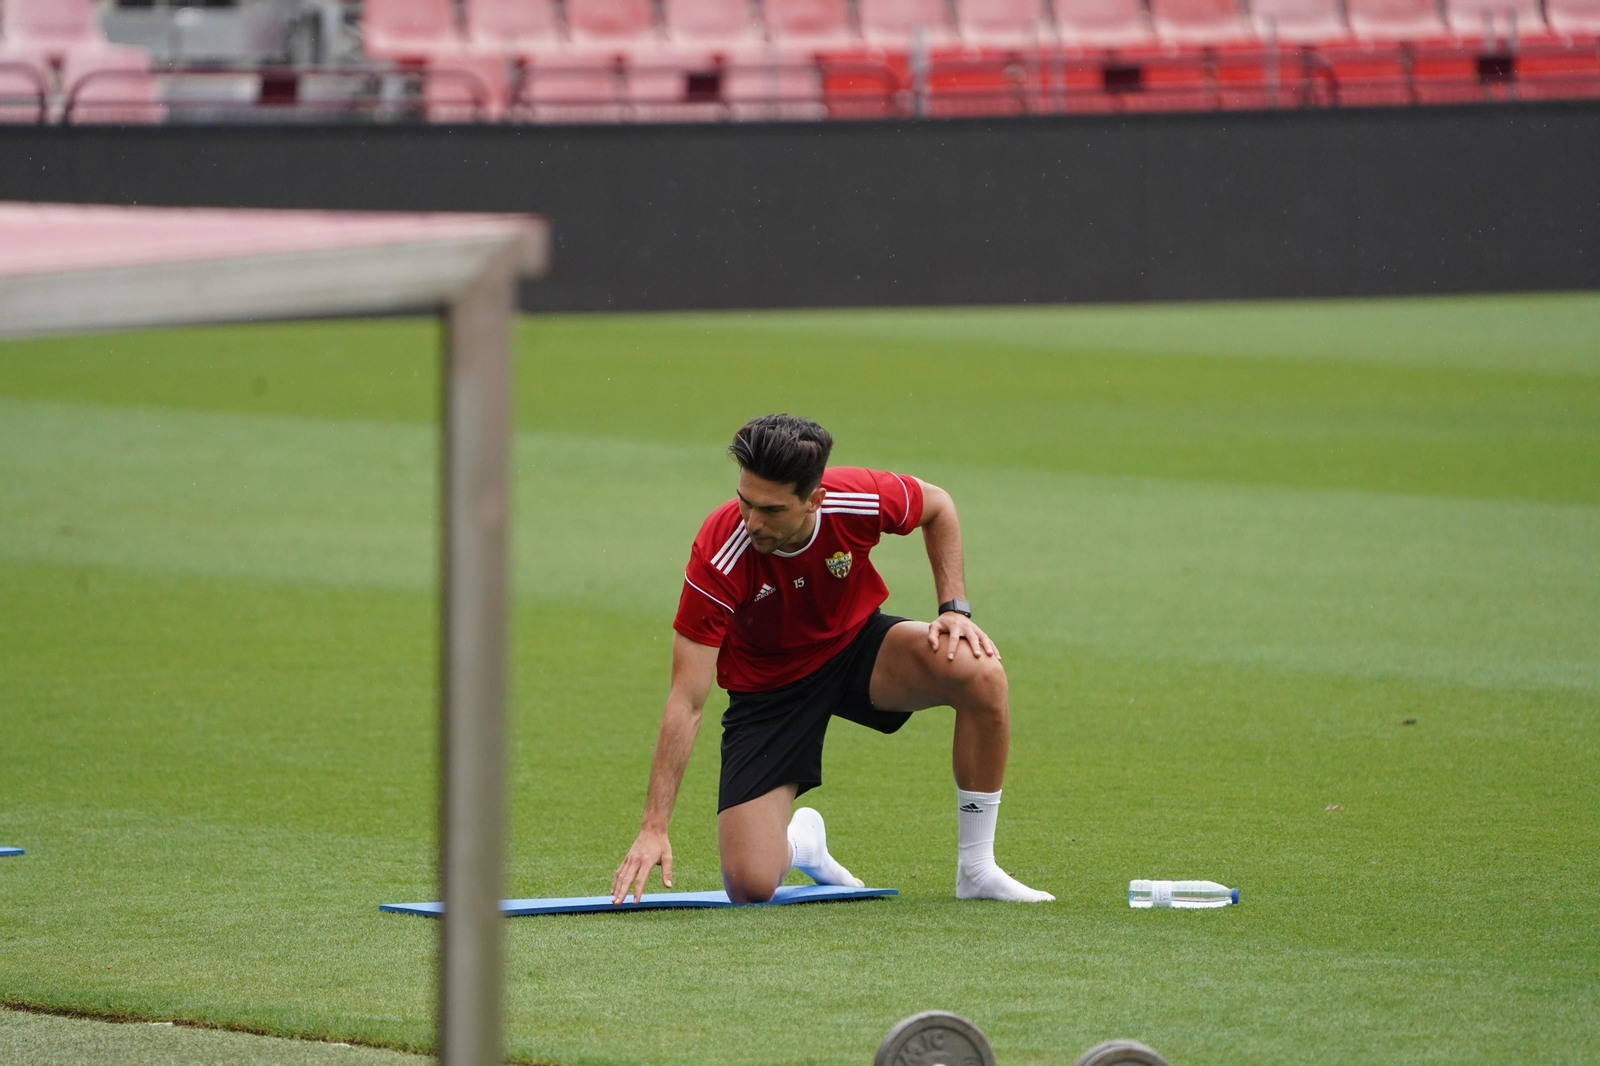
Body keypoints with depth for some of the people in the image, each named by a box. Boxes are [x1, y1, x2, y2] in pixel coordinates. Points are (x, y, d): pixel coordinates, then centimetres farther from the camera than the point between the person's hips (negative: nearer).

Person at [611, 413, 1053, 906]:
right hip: (768, 689, -2)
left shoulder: (861, 500, -26)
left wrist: (954, 608, -10)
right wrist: (654, 828, -33)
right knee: (750, 884, -18)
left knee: (981, 675, -28)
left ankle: (976, 870, -9)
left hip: (857, 642, 2)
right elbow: (686, 702, -29)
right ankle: (799, 843, 23)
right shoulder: (719, 557, -32)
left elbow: (938, 506, 1)